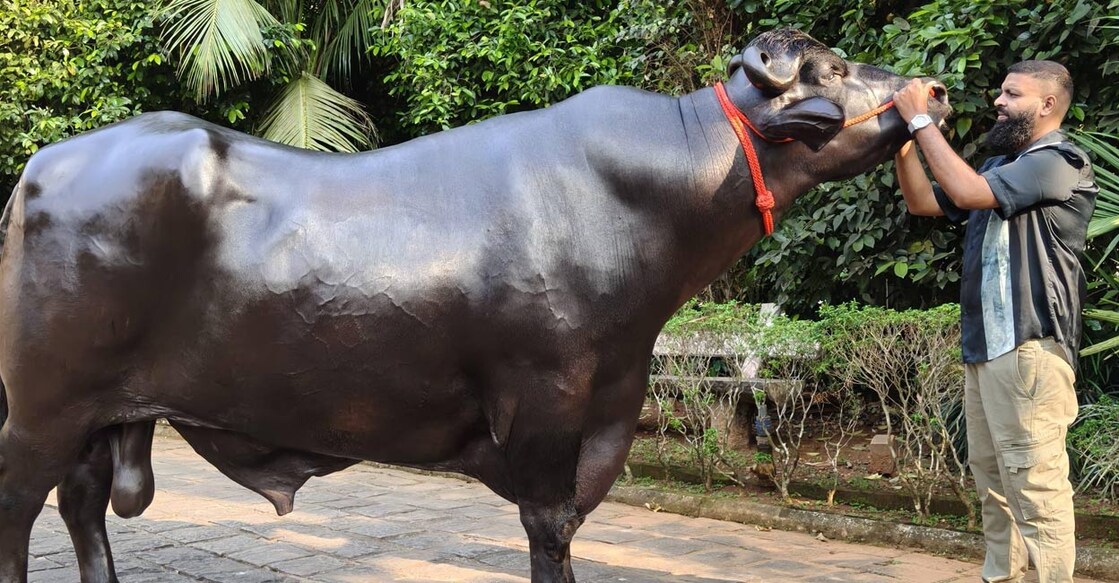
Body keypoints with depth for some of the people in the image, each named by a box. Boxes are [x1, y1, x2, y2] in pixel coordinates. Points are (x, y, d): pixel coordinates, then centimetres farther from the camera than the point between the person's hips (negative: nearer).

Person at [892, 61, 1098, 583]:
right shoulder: (1002, 164, 21)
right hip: (983, 346, 10)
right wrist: (903, 141, 6)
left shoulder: (1059, 161, -9)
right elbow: (924, 202, 21)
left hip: (1028, 348, -9)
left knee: (1035, 483, -11)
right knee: (991, 478, 13)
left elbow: (968, 192, -21)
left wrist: (921, 120, -13)